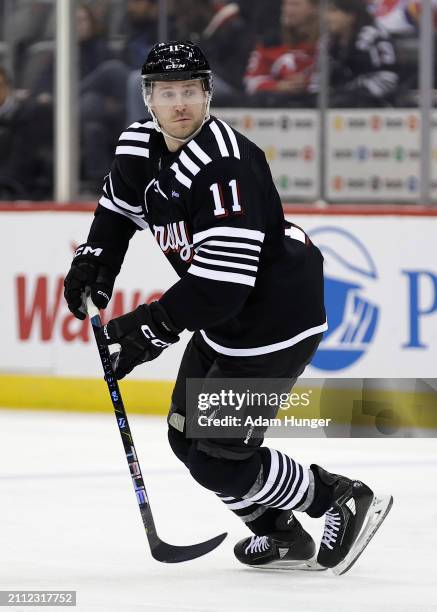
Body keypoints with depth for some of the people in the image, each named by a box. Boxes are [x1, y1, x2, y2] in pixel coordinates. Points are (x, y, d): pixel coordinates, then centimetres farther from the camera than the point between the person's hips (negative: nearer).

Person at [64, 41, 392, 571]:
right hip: (222, 316, 10)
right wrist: (94, 260, 5)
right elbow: (118, 209, 22)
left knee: (218, 460, -10)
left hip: (275, 320, -10)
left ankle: (341, 500, 7)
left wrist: (155, 325, -27)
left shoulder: (225, 164, -28)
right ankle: (280, 533, 31)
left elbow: (222, 279, -32)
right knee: (187, 437, 14)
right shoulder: (141, 149, -1)